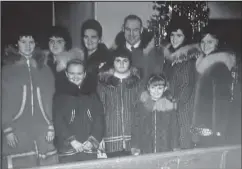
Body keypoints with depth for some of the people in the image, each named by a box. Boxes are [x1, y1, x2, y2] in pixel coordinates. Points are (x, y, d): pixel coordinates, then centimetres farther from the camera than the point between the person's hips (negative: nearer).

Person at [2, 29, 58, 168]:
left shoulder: (44, 69, 14)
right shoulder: (7, 70, 6)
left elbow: (50, 99, 11)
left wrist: (51, 126, 4)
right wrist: (7, 129, -8)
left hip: (42, 131, 2)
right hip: (17, 132, -2)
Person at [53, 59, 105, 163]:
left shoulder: (91, 94, 12)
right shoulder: (60, 95, 6)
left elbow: (99, 118, 5)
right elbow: (58, 121, -3)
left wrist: (93, 140, -8)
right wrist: (71, 140, -14)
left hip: (89, 148, 2)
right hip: (67, 149, -2)